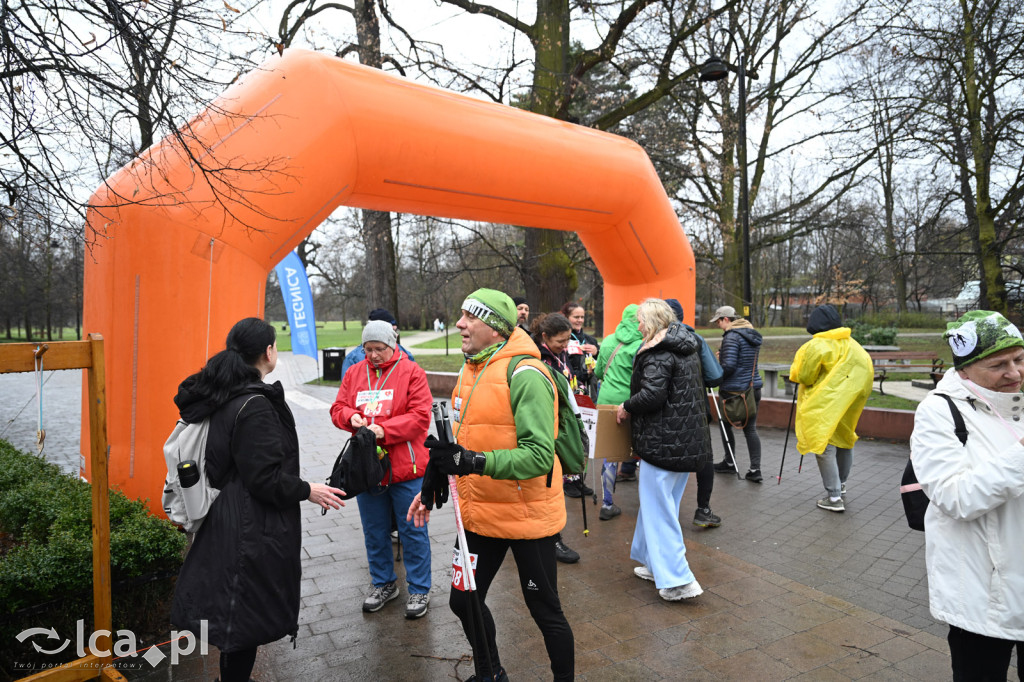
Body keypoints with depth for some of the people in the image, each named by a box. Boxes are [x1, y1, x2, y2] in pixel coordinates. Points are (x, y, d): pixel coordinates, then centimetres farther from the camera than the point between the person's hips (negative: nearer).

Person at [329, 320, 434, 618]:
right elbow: (337, 409, 10)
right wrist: (351, 417, -13)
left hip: (405, 468, -5)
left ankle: (420, 590, 23)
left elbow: (420, 416, -14)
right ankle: (384, 584, 37)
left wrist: (384, 430, -23)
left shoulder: (411, 372, -8)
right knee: (374, 531, 18)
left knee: (412, 529, 7)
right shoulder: (354, 373, 8)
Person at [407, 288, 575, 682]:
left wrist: (475, 462, -36)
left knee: (545, 611, 10)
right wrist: (432, 488, 14)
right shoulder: (470, 371, 7)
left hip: (527, 515, -8)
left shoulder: (524, 374, -20)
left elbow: (540, 454, -28)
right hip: (481, 513, 8)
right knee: (463, 601, 19)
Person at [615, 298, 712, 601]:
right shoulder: (687, 347, 14)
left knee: (657, 508, -2)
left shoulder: (658, 352, -15)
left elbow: (652, 394, -26)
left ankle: (679, 579, 0)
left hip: (663, 443, -10)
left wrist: (626, 408, -8)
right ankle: (656, 564, 30)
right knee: (661, 502, 19)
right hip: (689, 439, 10)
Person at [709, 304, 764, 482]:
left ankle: (730, 463, 21)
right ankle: (755, 469, 4)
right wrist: (723, 356, 15)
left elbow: (728, 366, -22)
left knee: (726, 425, 10)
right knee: (750, 429, 8)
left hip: (734, 390, -8)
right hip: (754, 387, 8)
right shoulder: (753, 335, 13)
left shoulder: (732, 336, -16)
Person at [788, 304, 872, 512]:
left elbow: (803, 376, -11)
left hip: (826, 404, -7)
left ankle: (834, 498, -1)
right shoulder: (851, 343, 5)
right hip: (850, 400, 8)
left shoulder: (816, 346, -15)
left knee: (825, 447, -2)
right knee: (844, 441, 21)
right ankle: (841, 487, 35)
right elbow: (866, 367, 8)